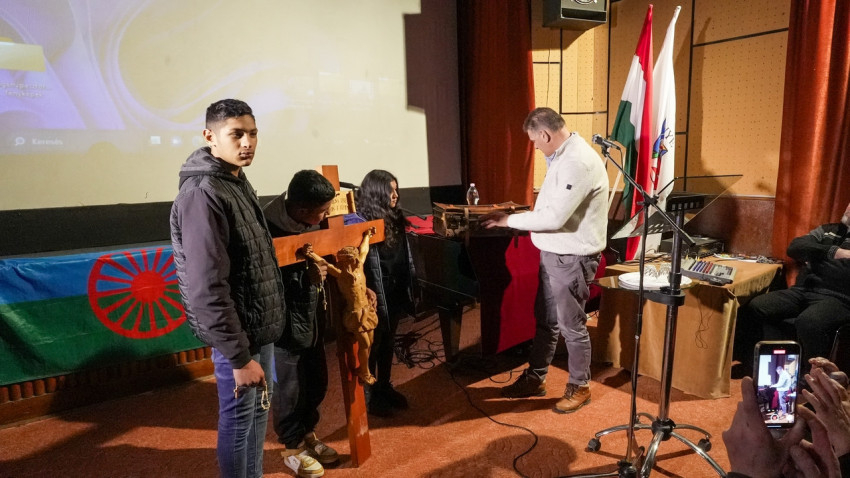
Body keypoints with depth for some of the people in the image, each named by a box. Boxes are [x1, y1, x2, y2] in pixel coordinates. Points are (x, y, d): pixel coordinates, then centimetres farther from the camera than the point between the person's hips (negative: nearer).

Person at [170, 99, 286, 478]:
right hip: (237, 333, -9)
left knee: (258, 411, 21)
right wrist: (239, 356, -23)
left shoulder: (237, 183, 8)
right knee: (239, 420, 9)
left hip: (258, 325, 9)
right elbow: (208, 289, -26)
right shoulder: (202, 195, -22)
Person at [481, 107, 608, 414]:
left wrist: (509, 220, -19)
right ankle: (535, 378, 32)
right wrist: (519, 215, 4)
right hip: (553, 252, 10)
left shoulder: (578, 162, -23)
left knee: (571, 326, 6)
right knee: (545, 320, 18)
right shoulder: (563, 156, 10)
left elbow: (554, 217, -28)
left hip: (572, 258, -10)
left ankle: (579, 387, 26)